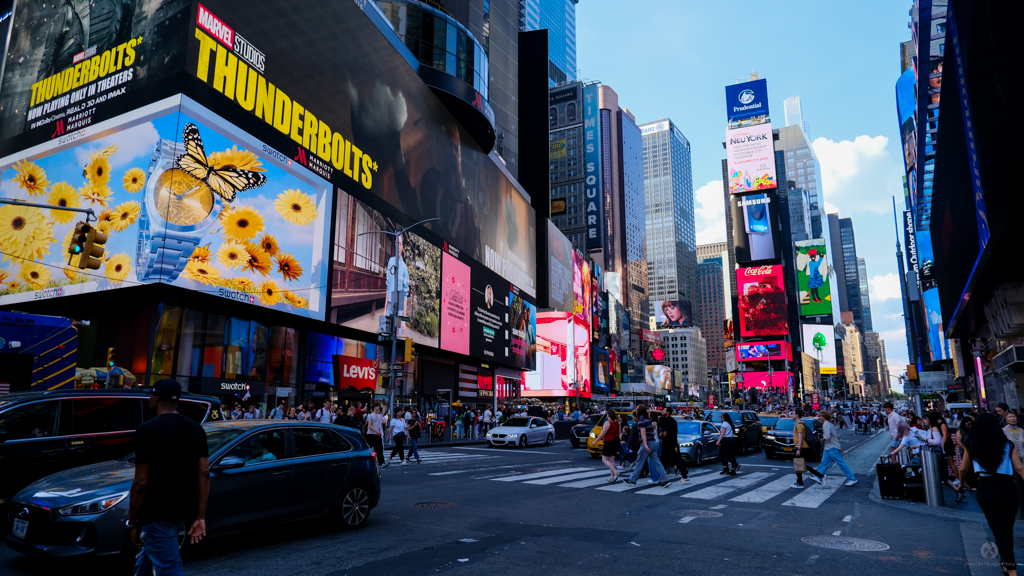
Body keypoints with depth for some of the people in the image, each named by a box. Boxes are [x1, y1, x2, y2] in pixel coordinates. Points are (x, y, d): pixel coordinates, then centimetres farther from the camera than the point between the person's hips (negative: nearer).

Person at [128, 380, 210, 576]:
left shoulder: (148, 430, -15)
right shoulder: (196, 429, 3)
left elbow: (141, 482, -16)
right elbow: (204, 474, 0)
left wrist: (132, 522, -5)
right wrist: (200, 516, 4)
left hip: (157, 513, -7)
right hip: (183, 510, 7)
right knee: (149, 554, 29)